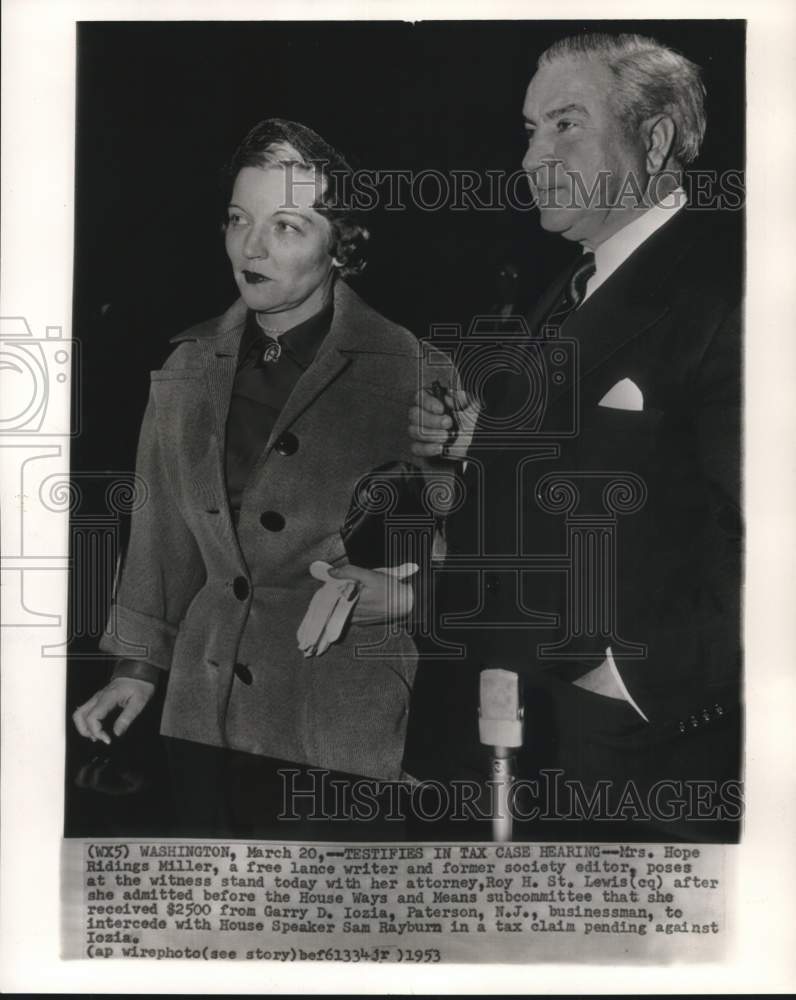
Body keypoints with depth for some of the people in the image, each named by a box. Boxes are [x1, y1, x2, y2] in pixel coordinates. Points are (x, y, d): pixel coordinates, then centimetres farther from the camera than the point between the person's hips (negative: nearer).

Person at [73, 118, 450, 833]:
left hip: (347, 724, -4)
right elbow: (164, 527, 12)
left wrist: (408, 593, -19)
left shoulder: (409, 371, -10)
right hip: (205, 710, 4)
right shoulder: (191, 366, 5)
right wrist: (139, 665, 13)